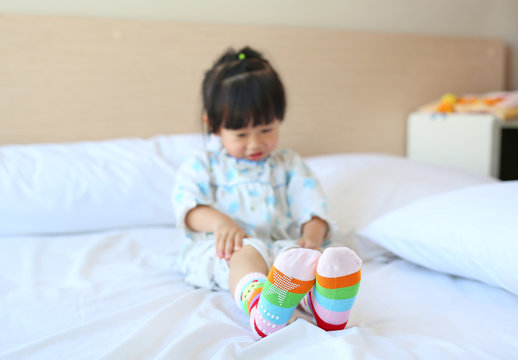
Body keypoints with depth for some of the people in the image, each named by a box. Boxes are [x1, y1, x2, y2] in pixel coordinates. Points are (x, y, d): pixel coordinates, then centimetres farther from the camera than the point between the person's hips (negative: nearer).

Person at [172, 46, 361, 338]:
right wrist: (219, 221, -23)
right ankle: (257, 304, -70)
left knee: (294, 251, -32)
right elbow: (187, 203, -1)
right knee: (246, 251, -37)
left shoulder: (289, 164, 21)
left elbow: (310, 202, 10)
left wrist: (312, 236, -13)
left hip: (279, 244, 3)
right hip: (221, 249, -2)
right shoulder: (203, 165, 15)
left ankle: (323, 303, -64)